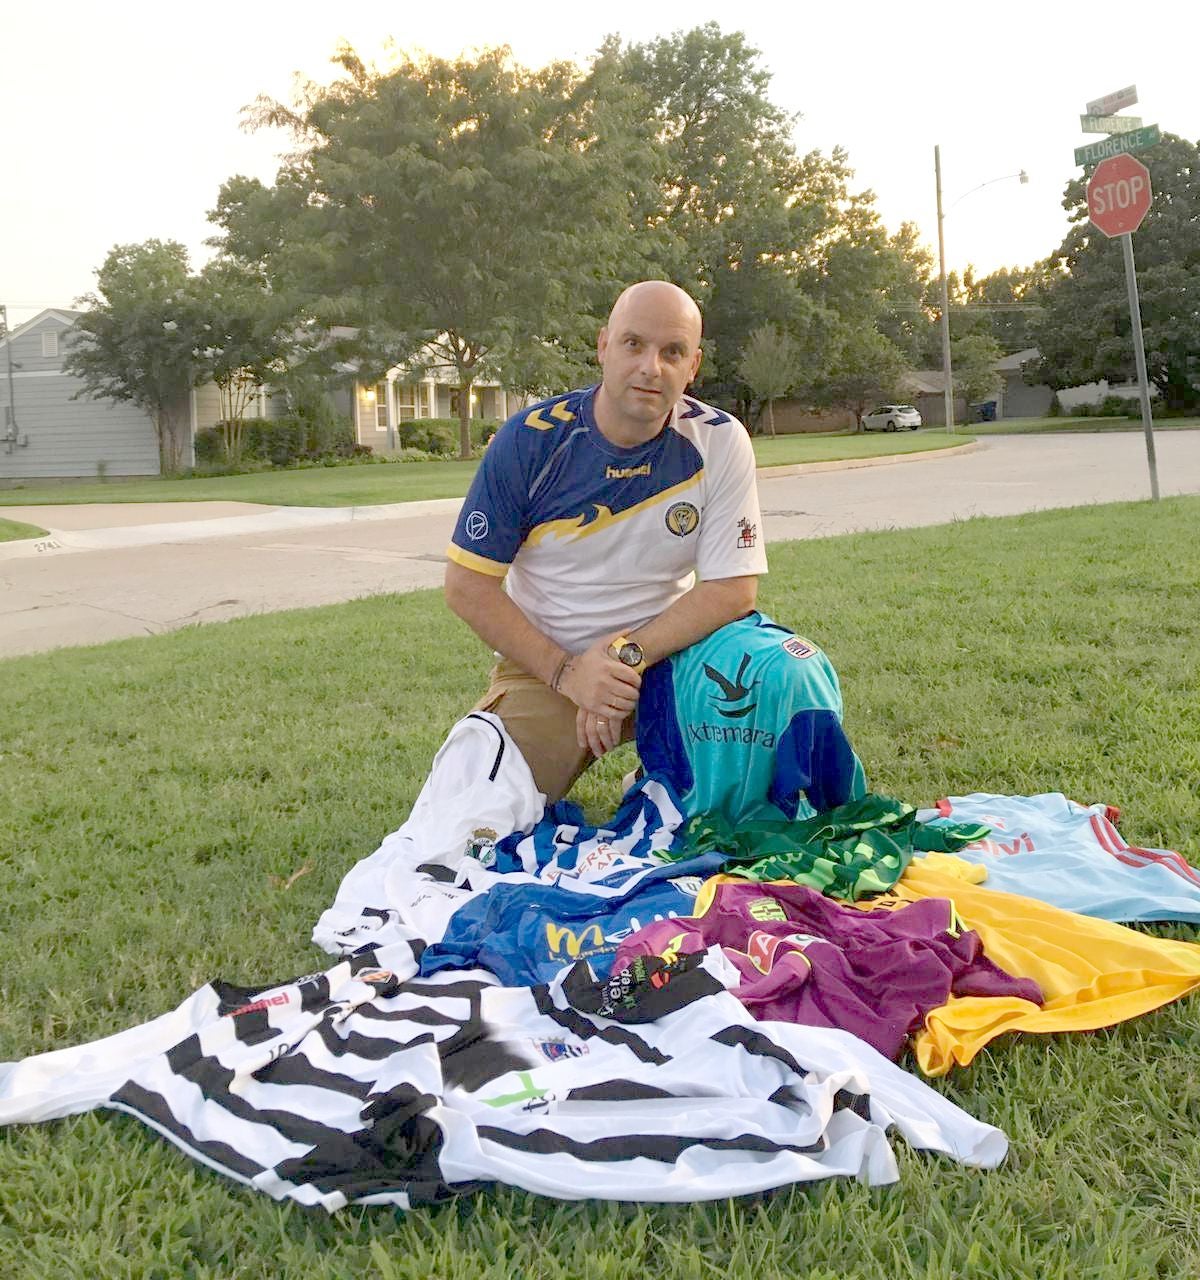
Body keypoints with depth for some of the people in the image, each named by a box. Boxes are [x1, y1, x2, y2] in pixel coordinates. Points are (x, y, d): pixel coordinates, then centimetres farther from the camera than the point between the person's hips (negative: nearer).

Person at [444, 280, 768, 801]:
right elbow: (467, 585, -9)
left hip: (670, 652, 1)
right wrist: (567, 672, -17)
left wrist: (627, 656, -20)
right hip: (544, 664, -1)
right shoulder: (529, 440, -11)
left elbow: (732, 589, -10)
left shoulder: (719, 442, -9)